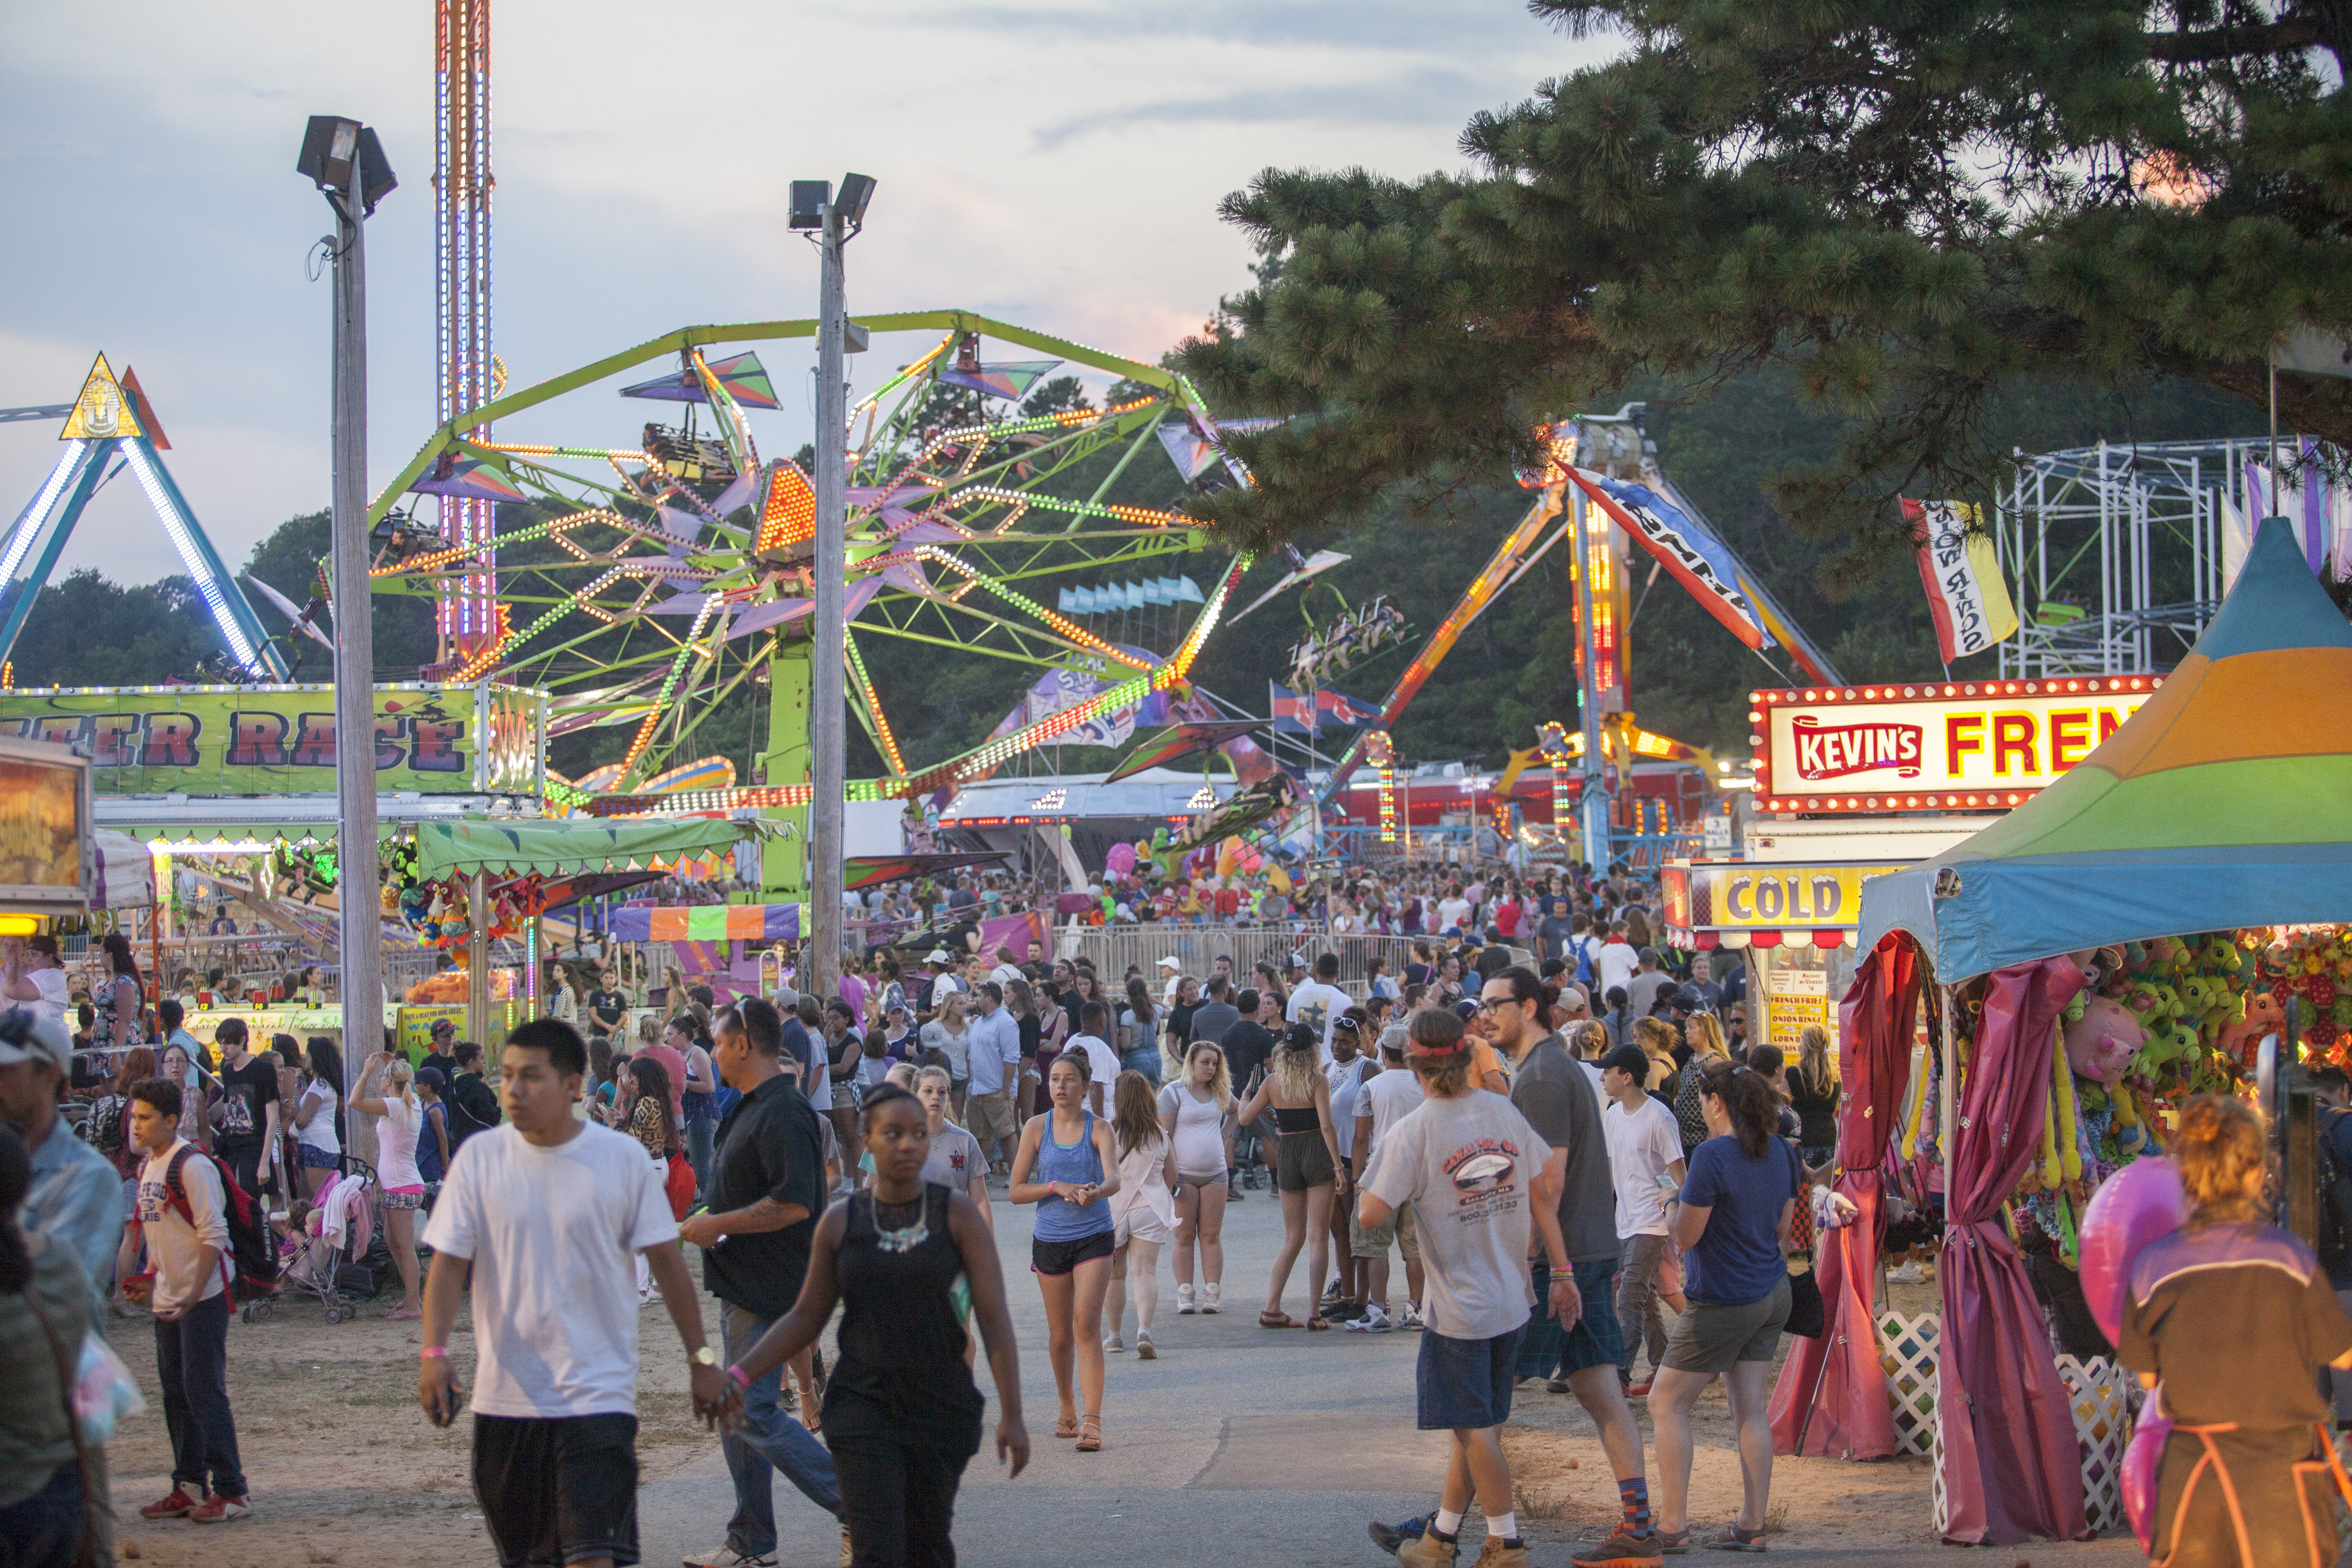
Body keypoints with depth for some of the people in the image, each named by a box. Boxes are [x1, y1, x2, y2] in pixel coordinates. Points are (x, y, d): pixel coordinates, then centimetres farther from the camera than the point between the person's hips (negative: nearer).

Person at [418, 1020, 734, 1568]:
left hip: (598, 1394, -3)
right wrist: (434, 1352, -16)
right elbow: (449, 1261, -2)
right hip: (506, 1394, 3)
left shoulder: (622, 1159, -4)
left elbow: (665, 1260, 3)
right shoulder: (480, 1157, -1)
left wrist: (701, 1359, 4)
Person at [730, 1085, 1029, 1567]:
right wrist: (738, 1376, -3)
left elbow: (994, 1318, -6)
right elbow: (805, 1319, 9)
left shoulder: (958, 1214, -3)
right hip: (864, 1405, 0)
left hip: (942, 1405, 0)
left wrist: (1012, 1415, -12)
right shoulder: (841, 1222, 2)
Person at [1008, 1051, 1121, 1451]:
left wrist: (1096, 1191, -43)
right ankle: (1067, 1410, 34)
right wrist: (1057, 1187, -15)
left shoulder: (1098, 1128, -5)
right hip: (1050, 1239, 2)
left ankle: (1092, 1421, -17)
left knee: (1086, 1324, -15)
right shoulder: (1037, 1128, 0)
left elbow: (1114, 1178, -21)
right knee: (1060, 1333, 12)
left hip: (1094, 1237, -2)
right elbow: (1017, 1191, 0)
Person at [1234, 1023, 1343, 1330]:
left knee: (1293, 1237, 15)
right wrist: (1338, 1166, -14)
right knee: (1318, 1238, 1)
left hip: (1286, 1154, 4)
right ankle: (1315, 1313, -4)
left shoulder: (1272, 1082, 1)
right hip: (1317, 1154, -4)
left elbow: (1244, 1119, 6)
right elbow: (1326, 1126, -17)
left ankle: (1272, 1308, 10)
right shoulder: (1318, 1080, -9)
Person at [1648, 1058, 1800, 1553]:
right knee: (1752, 1410, 9)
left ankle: (1672, 1525, 1)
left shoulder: (1713, 1155, -20)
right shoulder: (1779, 1152, 5)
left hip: (1723, 1302, -8)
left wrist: (1671, 1202, 3)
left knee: (1666, 1403, 2)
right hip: (1773, 1293, 8)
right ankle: (1751, 1526, 8)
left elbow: (1686, 1235, -16)